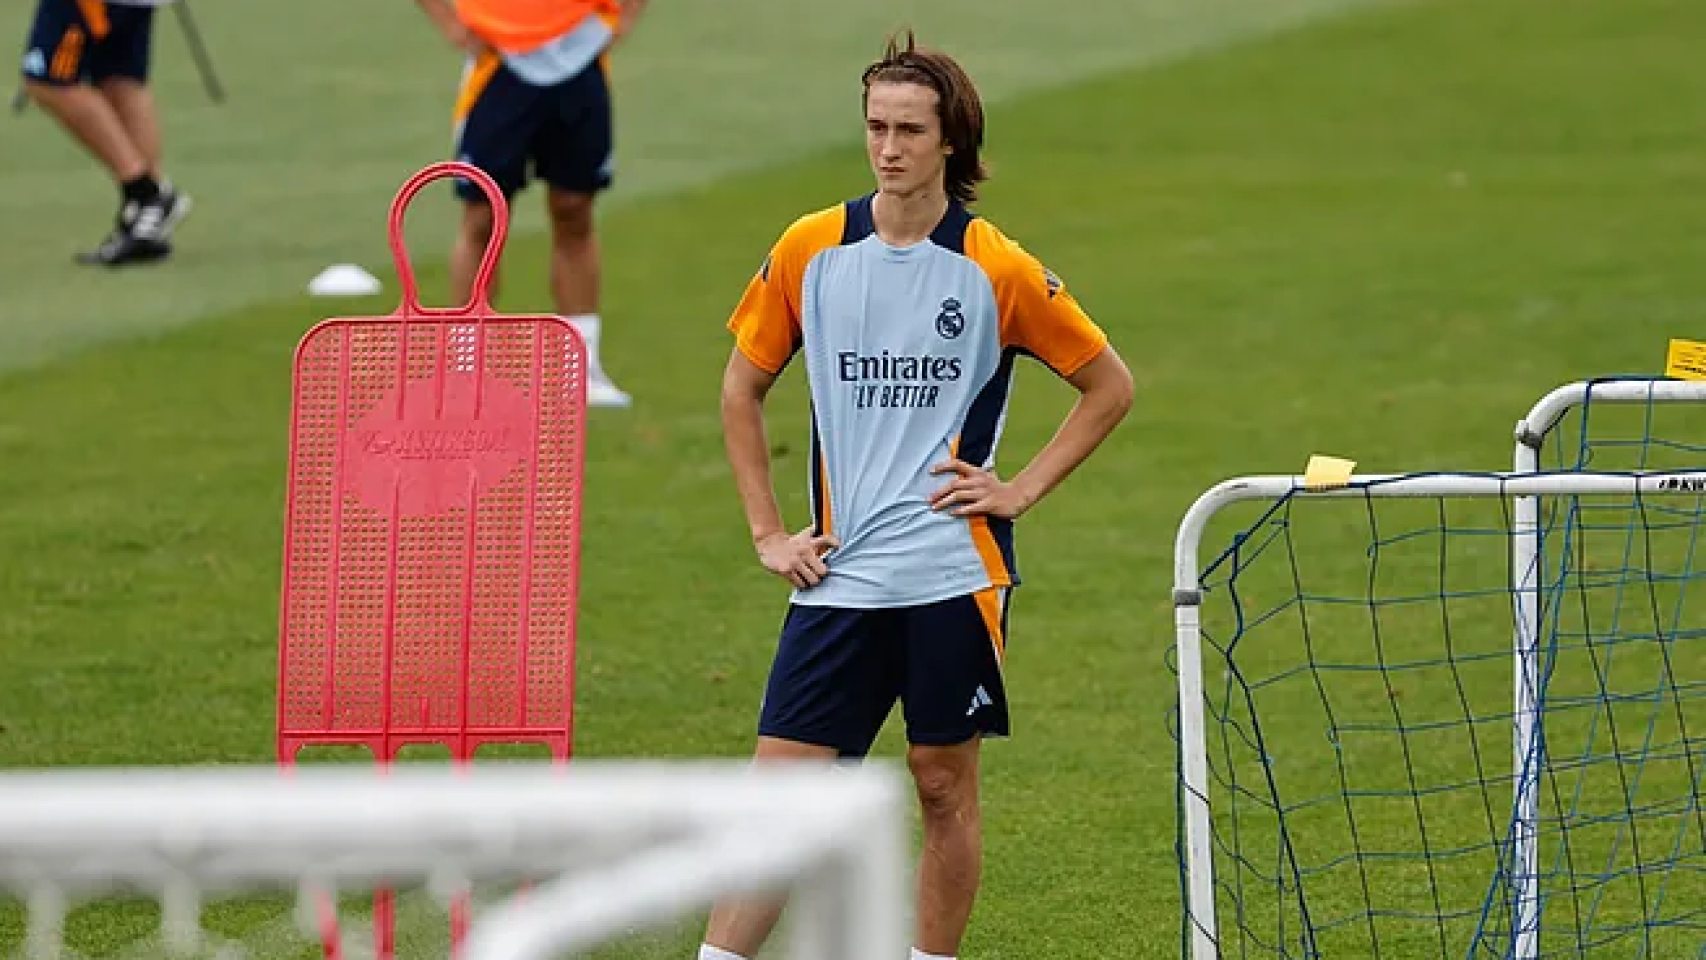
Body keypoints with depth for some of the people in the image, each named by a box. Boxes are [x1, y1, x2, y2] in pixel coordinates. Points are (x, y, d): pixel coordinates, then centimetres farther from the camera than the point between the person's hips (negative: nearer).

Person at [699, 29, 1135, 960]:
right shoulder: (809, 250, 3)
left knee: (945, 785, 4)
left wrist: (1022, 489, 0)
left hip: (954, 572, -1)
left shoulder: (999, 270, -3)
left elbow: (1109, 386, 9)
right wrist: (767, 532, 8)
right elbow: (743, 386, 15)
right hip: (838, 573, 1)